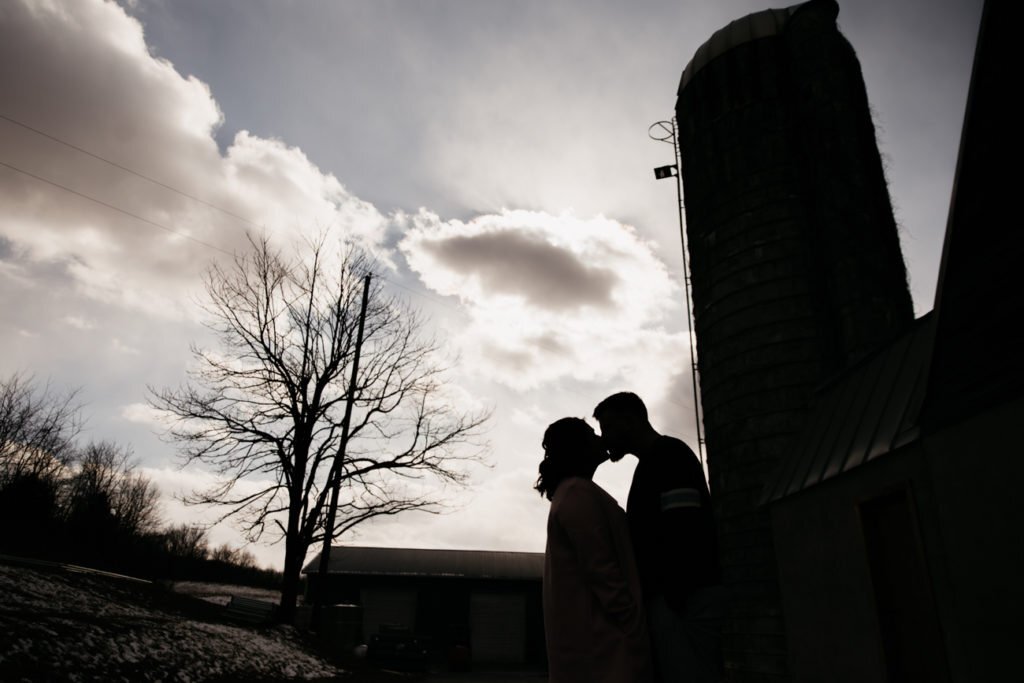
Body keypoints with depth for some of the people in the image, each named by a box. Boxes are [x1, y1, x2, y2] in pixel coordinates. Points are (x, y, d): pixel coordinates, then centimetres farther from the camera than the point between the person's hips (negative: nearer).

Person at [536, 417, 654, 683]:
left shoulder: (567, 493, 19)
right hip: (598, 631, -10)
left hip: (585, 630, 10)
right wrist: (636, 631, -16)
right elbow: (601, 570, -19)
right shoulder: (580, 493, -12)